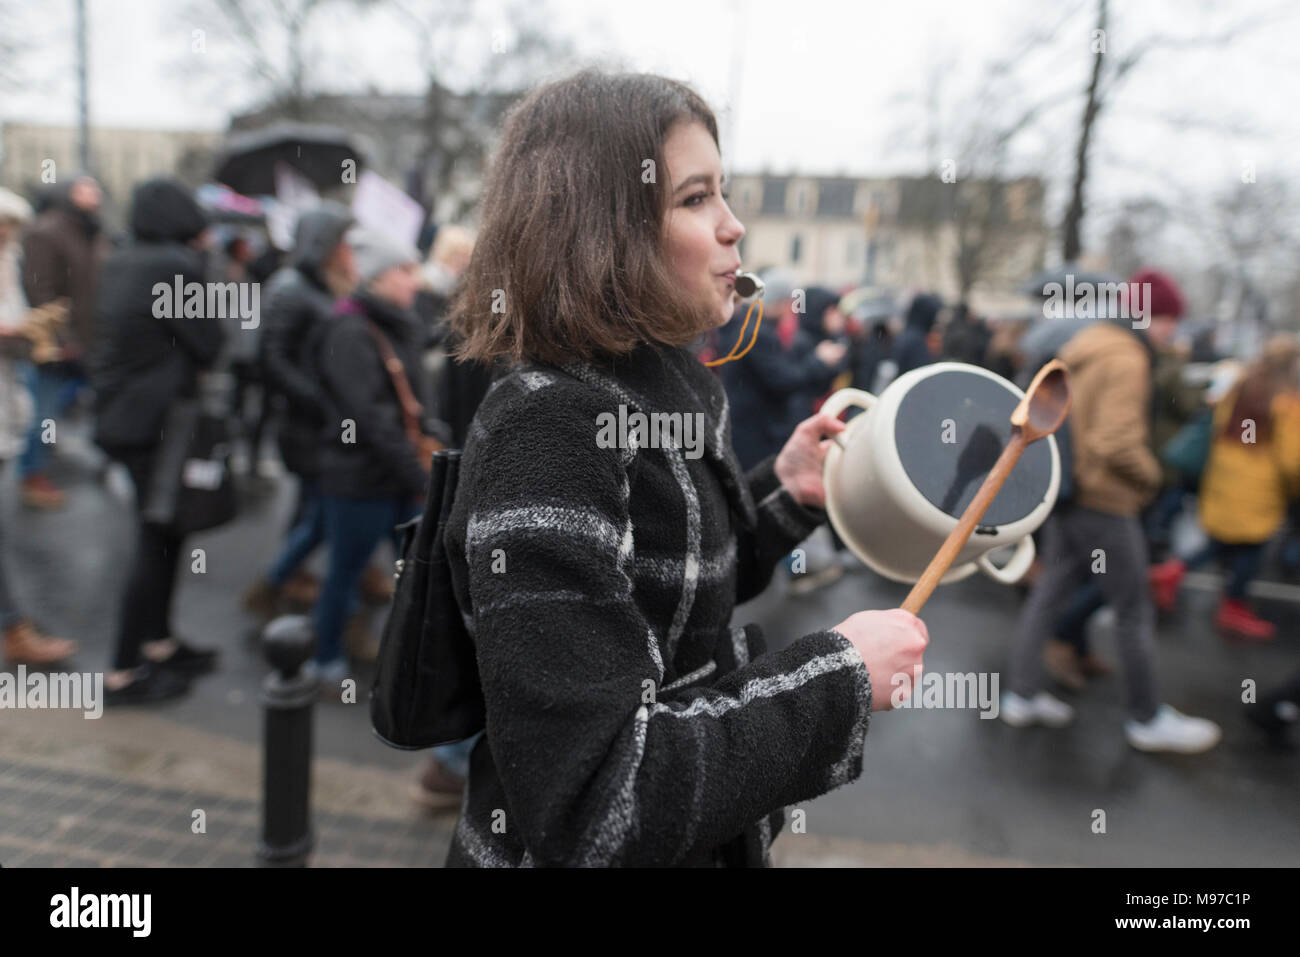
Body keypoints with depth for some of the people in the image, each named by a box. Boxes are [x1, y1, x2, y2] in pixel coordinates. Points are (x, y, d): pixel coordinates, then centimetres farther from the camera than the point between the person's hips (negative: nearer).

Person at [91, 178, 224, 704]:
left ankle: (159, 641, 31)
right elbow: (210, 346, -14)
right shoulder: (180, 267, -18)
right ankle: (123, 672, 9)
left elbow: (110, 332, 13)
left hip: (120, 417, 9)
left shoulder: (119, 263, 9)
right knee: (156, 543, 0)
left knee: (165, 531, 19)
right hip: (158, 423, -9)